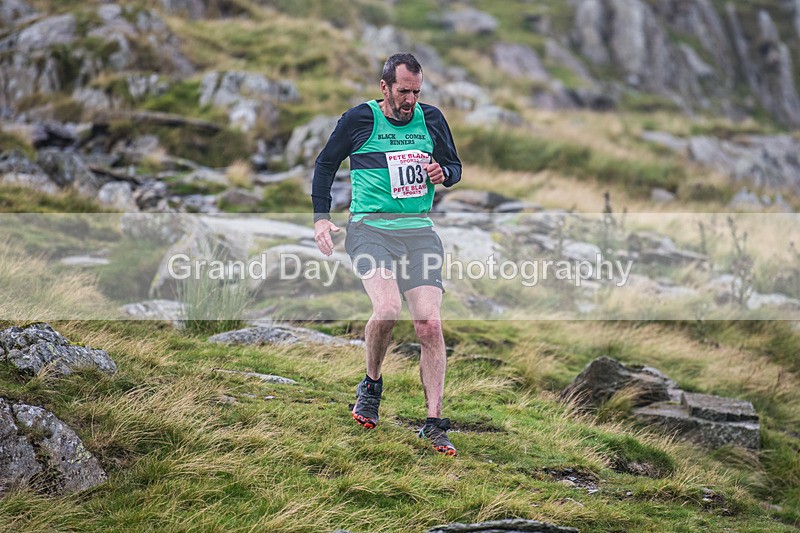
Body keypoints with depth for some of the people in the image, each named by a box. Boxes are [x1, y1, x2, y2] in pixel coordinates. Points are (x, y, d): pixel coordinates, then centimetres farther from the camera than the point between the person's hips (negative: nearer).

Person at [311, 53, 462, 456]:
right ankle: (371, 385, 3)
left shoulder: (431, 119, 9)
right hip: (370, 229, -3)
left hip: (419, 230, 3)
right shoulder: (358, 119, 1)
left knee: (429, 323, -9)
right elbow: (325, 163, 13)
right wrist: (321, 217, 5)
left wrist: (443, 173, -3)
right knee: (387, 308, -26)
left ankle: (434, 424, -3)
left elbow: (454, 166, 21)